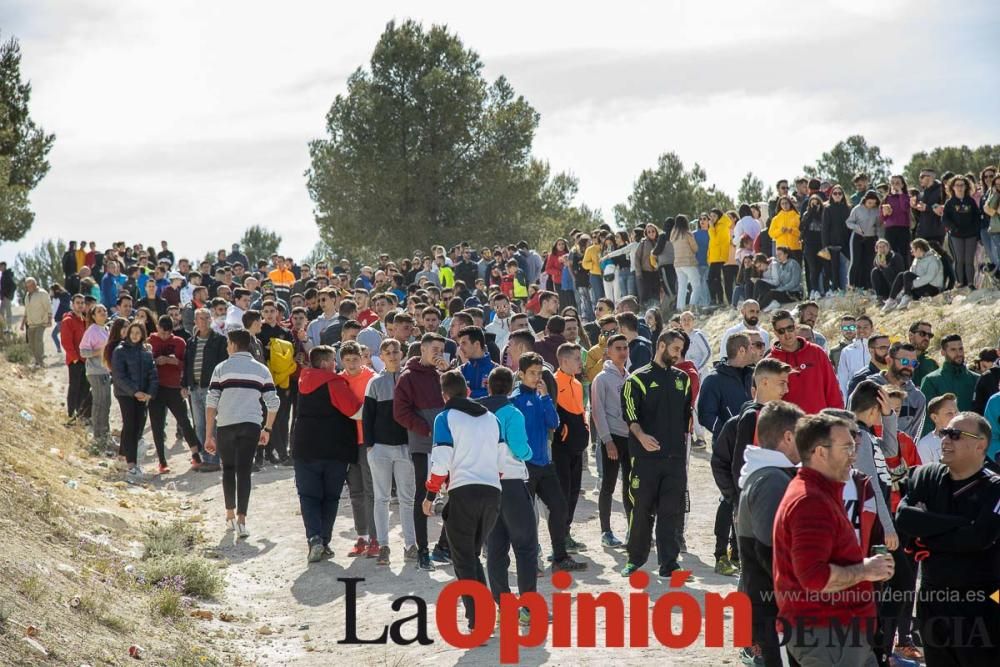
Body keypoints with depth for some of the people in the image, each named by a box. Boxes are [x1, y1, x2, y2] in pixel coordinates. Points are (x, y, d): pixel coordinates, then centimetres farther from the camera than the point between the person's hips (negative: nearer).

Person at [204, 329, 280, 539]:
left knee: (228, 468, 17)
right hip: (252, 425, 0)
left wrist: (209, 435, 2)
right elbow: (273, 403, 5)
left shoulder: (222, 368, 4)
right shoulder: (261, 370, 9)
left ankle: (230, 515, 23)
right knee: (244, 470, -1)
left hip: (226, 425, 0)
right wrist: (267, 429, 18)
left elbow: (211, 403, -1)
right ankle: (241, 520, -13)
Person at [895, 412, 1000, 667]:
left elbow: (979, 536, -23)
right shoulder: (926, 475, 5)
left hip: (979, 605, -4)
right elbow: (903, 516, -11)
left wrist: (927, 534, -13)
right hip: (931, 599, 5)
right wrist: (957, 523, -17)